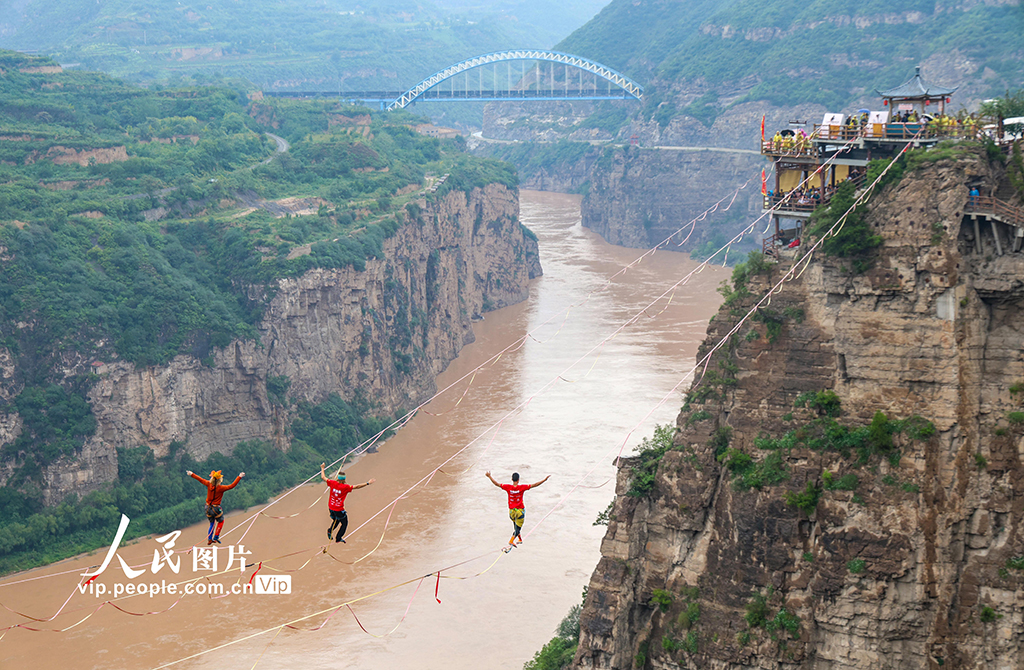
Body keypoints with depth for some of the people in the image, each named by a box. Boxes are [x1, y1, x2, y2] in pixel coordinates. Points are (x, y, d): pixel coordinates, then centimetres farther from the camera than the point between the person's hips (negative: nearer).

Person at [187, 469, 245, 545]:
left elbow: (200, 479, 4)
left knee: (212, 523, 23)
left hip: (208, 507, 5)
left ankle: (209, 539, 21)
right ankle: (216, 537, 17)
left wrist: (191, 474, 18)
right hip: (216, 509, -5)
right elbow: (232, 485, -24)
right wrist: (239, 477, -19)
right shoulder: (221, 488, -22)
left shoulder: (209, 484, -9)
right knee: (221, 521, 20)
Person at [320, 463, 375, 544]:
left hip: (331, 508, 5)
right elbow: (356, 486, -21)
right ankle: (338, 538, 18)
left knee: (336, 521, 30)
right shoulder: (345, 487, -20)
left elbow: (323, 477, 5)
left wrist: (322, 468, 21)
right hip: (339, 509, -5)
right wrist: (368, 483, -15)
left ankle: (330, 530, 8)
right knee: (344, 524, 17)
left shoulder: (333, 483, -8)